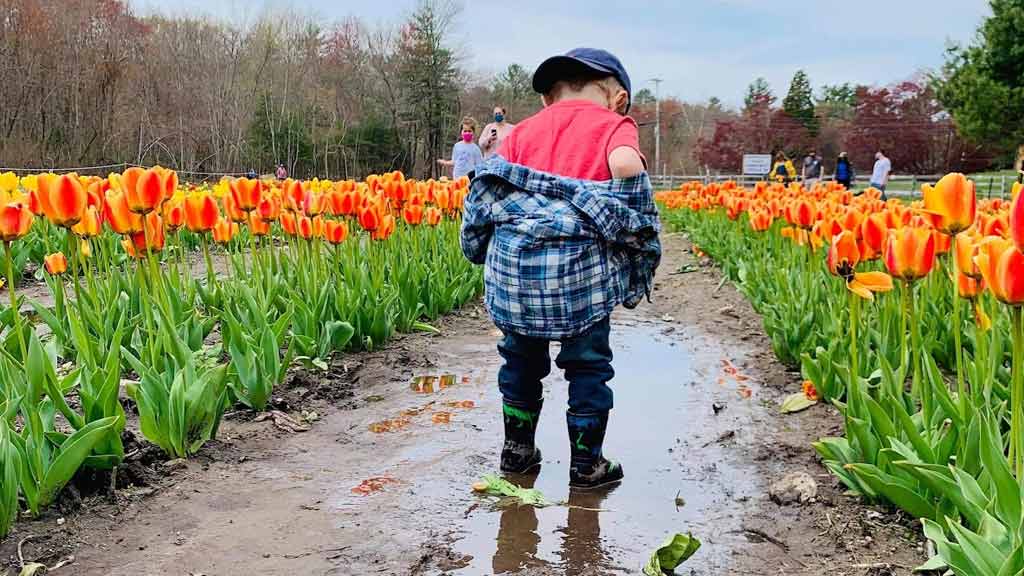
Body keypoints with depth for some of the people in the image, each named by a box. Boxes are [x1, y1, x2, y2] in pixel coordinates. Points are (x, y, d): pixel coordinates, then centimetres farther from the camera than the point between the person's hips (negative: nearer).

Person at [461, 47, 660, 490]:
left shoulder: (525, 128, 19)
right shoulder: (616, 126, 9)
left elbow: (487, 184, 6)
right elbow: (625, 167, -14)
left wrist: (484, 252, 16)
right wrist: (636, 255, -5)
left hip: (511, 257, 4)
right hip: (579, 265, -4)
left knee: (521, 358, 21)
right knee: (587, 364, 12)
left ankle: (517, 450, 33)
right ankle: (586, 464, 21)